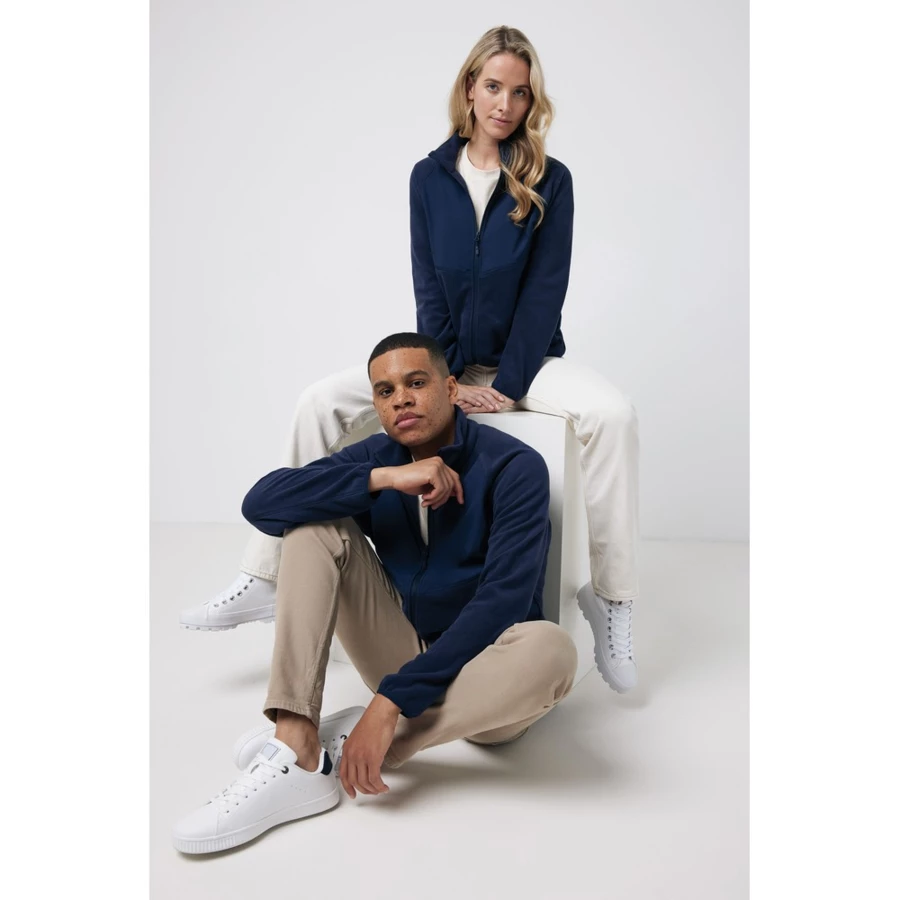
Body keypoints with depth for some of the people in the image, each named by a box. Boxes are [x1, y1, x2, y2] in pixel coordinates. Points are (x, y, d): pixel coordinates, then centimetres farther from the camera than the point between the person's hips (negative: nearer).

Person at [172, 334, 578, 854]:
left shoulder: (514, 467, -14)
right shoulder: (376, 457, -1)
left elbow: (503, 601, -26)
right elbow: (261, 503, -15)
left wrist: (391, 701, -32)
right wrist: (382, 479, -27)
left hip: (478, 675, -3)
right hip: (402, 652, 4)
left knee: (551, 648, -37)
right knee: (315, 522, -12)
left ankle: (350, 747, -24)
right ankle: (298, 754, -26)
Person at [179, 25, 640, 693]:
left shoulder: (550, 182, -3)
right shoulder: (430, 176, 3)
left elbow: (545, 290, -8)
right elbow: (428, 288, 0)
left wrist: (507, 386, -16)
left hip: (524, 359, -2)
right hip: (446, 361, 2)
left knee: (613, 413, -32)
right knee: (322, 402, -16)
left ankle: (610, 599, -21)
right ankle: (268, 580, -10)